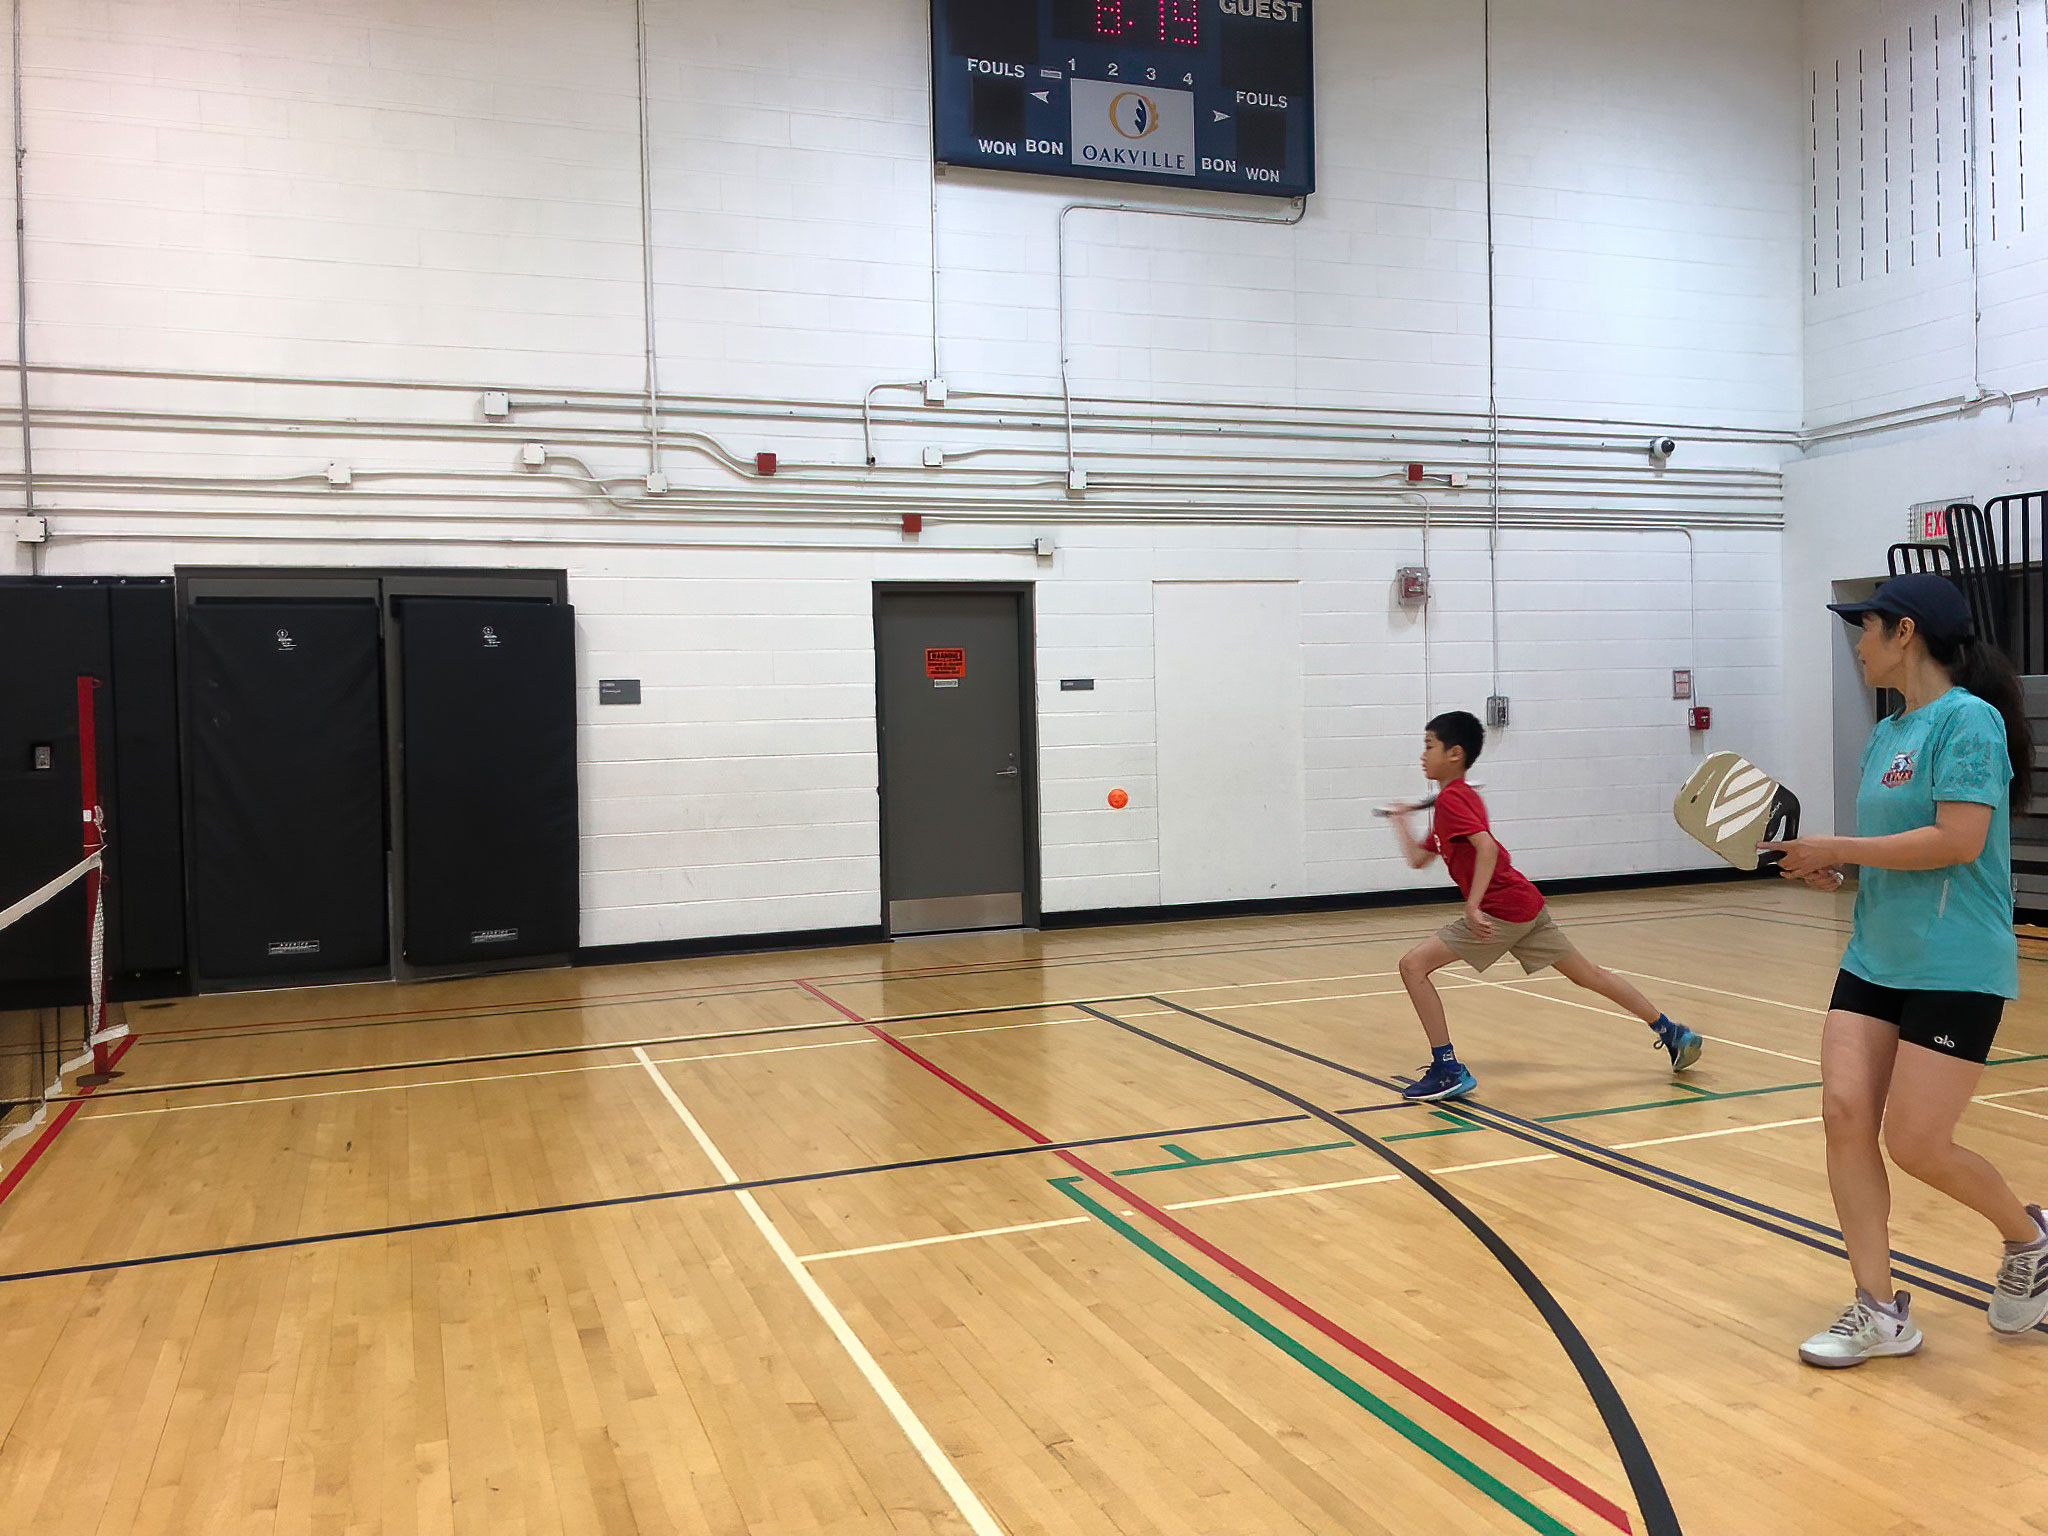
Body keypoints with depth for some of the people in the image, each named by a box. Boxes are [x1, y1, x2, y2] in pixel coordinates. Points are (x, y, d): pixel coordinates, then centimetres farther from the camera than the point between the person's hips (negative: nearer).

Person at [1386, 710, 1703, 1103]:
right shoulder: (1461, 797, 20)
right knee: (1587, 974, 18)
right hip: (1525, 904, 10)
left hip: (1501, 908, -10)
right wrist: (1400, 821, 35)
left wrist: (1473, 906, -30)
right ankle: (1672, 1033, 26)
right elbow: (1418, 859, 25)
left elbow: (1486, 847, -25)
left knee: (1414, 965, -11)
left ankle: (1448, 1070, -9)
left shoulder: (1451, 797, -9)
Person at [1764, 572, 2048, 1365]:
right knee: (1844, 1112, -4)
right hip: (1874, 962, 7)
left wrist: (1835, 846, -16)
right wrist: (1834, 868, 0)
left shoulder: (1968, 719, -13)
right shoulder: (1887, 733, 12)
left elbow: (1958, 841, -22)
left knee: (1916, 1143, -4)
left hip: (1955, 968, -7)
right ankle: (1879, 1311, 7)